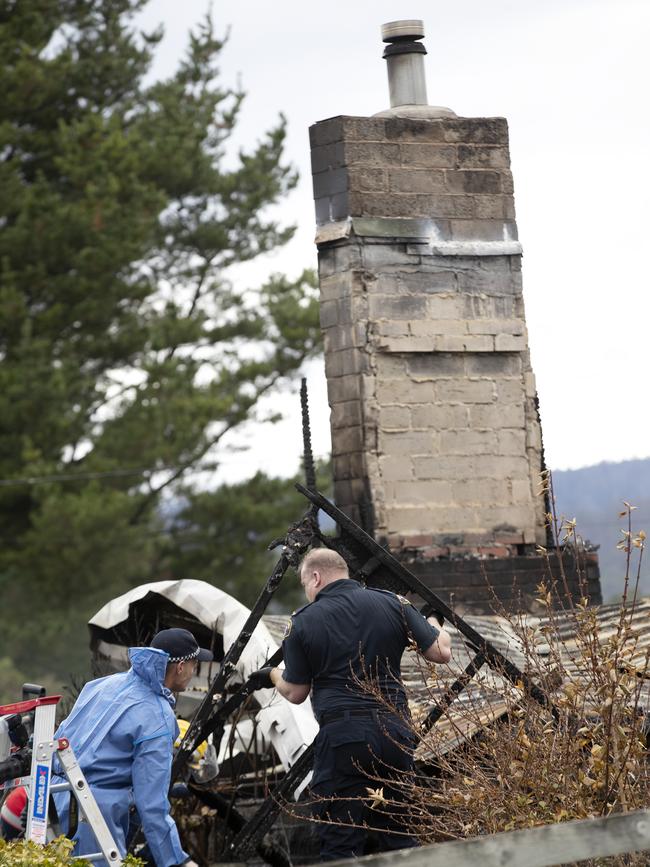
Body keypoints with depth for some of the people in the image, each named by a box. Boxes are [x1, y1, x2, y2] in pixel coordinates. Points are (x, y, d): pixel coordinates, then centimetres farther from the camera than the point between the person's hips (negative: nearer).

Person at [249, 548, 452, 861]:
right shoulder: (392, 604, 5)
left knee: (341, 844, -1)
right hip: (396, 732, 4)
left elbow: (296, 693, 7)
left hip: (342, 737, -4)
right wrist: (433, 624, 28)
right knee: (399, 837, 13)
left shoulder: (303, 622, -1)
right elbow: (441, 652, 6)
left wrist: (272, 675, 29)